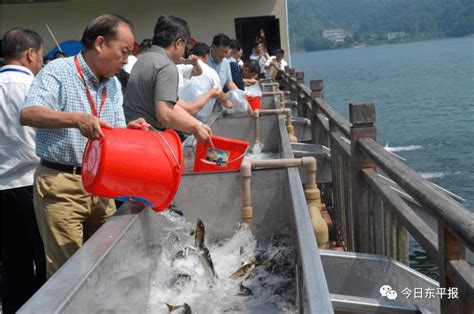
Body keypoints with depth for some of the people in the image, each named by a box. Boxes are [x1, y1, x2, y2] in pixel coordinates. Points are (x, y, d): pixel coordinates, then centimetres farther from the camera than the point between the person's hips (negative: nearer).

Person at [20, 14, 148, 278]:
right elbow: (28, 114, -23)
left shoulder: (113, 85, 14)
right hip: (61, 185, -6)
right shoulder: (58, 72, -8)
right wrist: (76, 119, -38)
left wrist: (129, 130, -12)